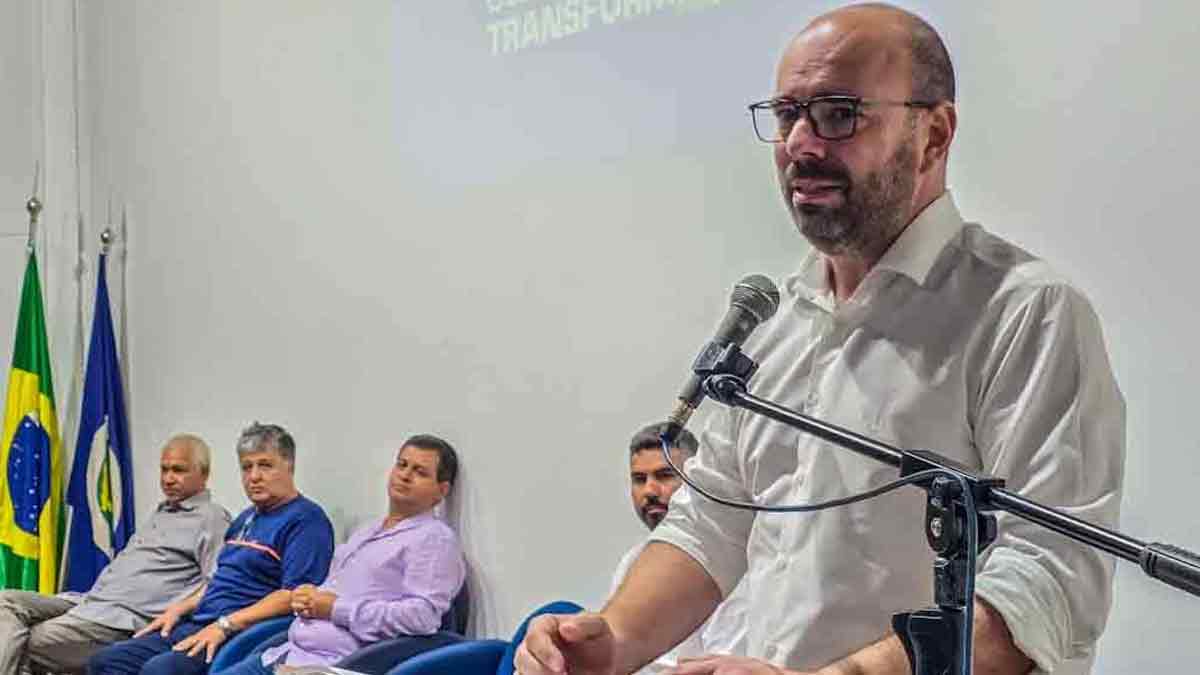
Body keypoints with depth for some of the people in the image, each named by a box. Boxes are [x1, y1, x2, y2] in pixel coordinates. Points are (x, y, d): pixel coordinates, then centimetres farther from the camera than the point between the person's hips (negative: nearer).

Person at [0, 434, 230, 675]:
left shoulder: (211, 518, -4)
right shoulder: (160, 513, 27)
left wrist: (169, 614, -22)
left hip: (125, 619, -9)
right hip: (91, 602, 9)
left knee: (23, 646, -20)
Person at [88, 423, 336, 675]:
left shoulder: (306, 519, -8)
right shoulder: (246, 519, 23)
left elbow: (294, 594, -18)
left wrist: (225, 625, -21)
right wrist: (180, 608, 12)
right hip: (196, 625, 10)